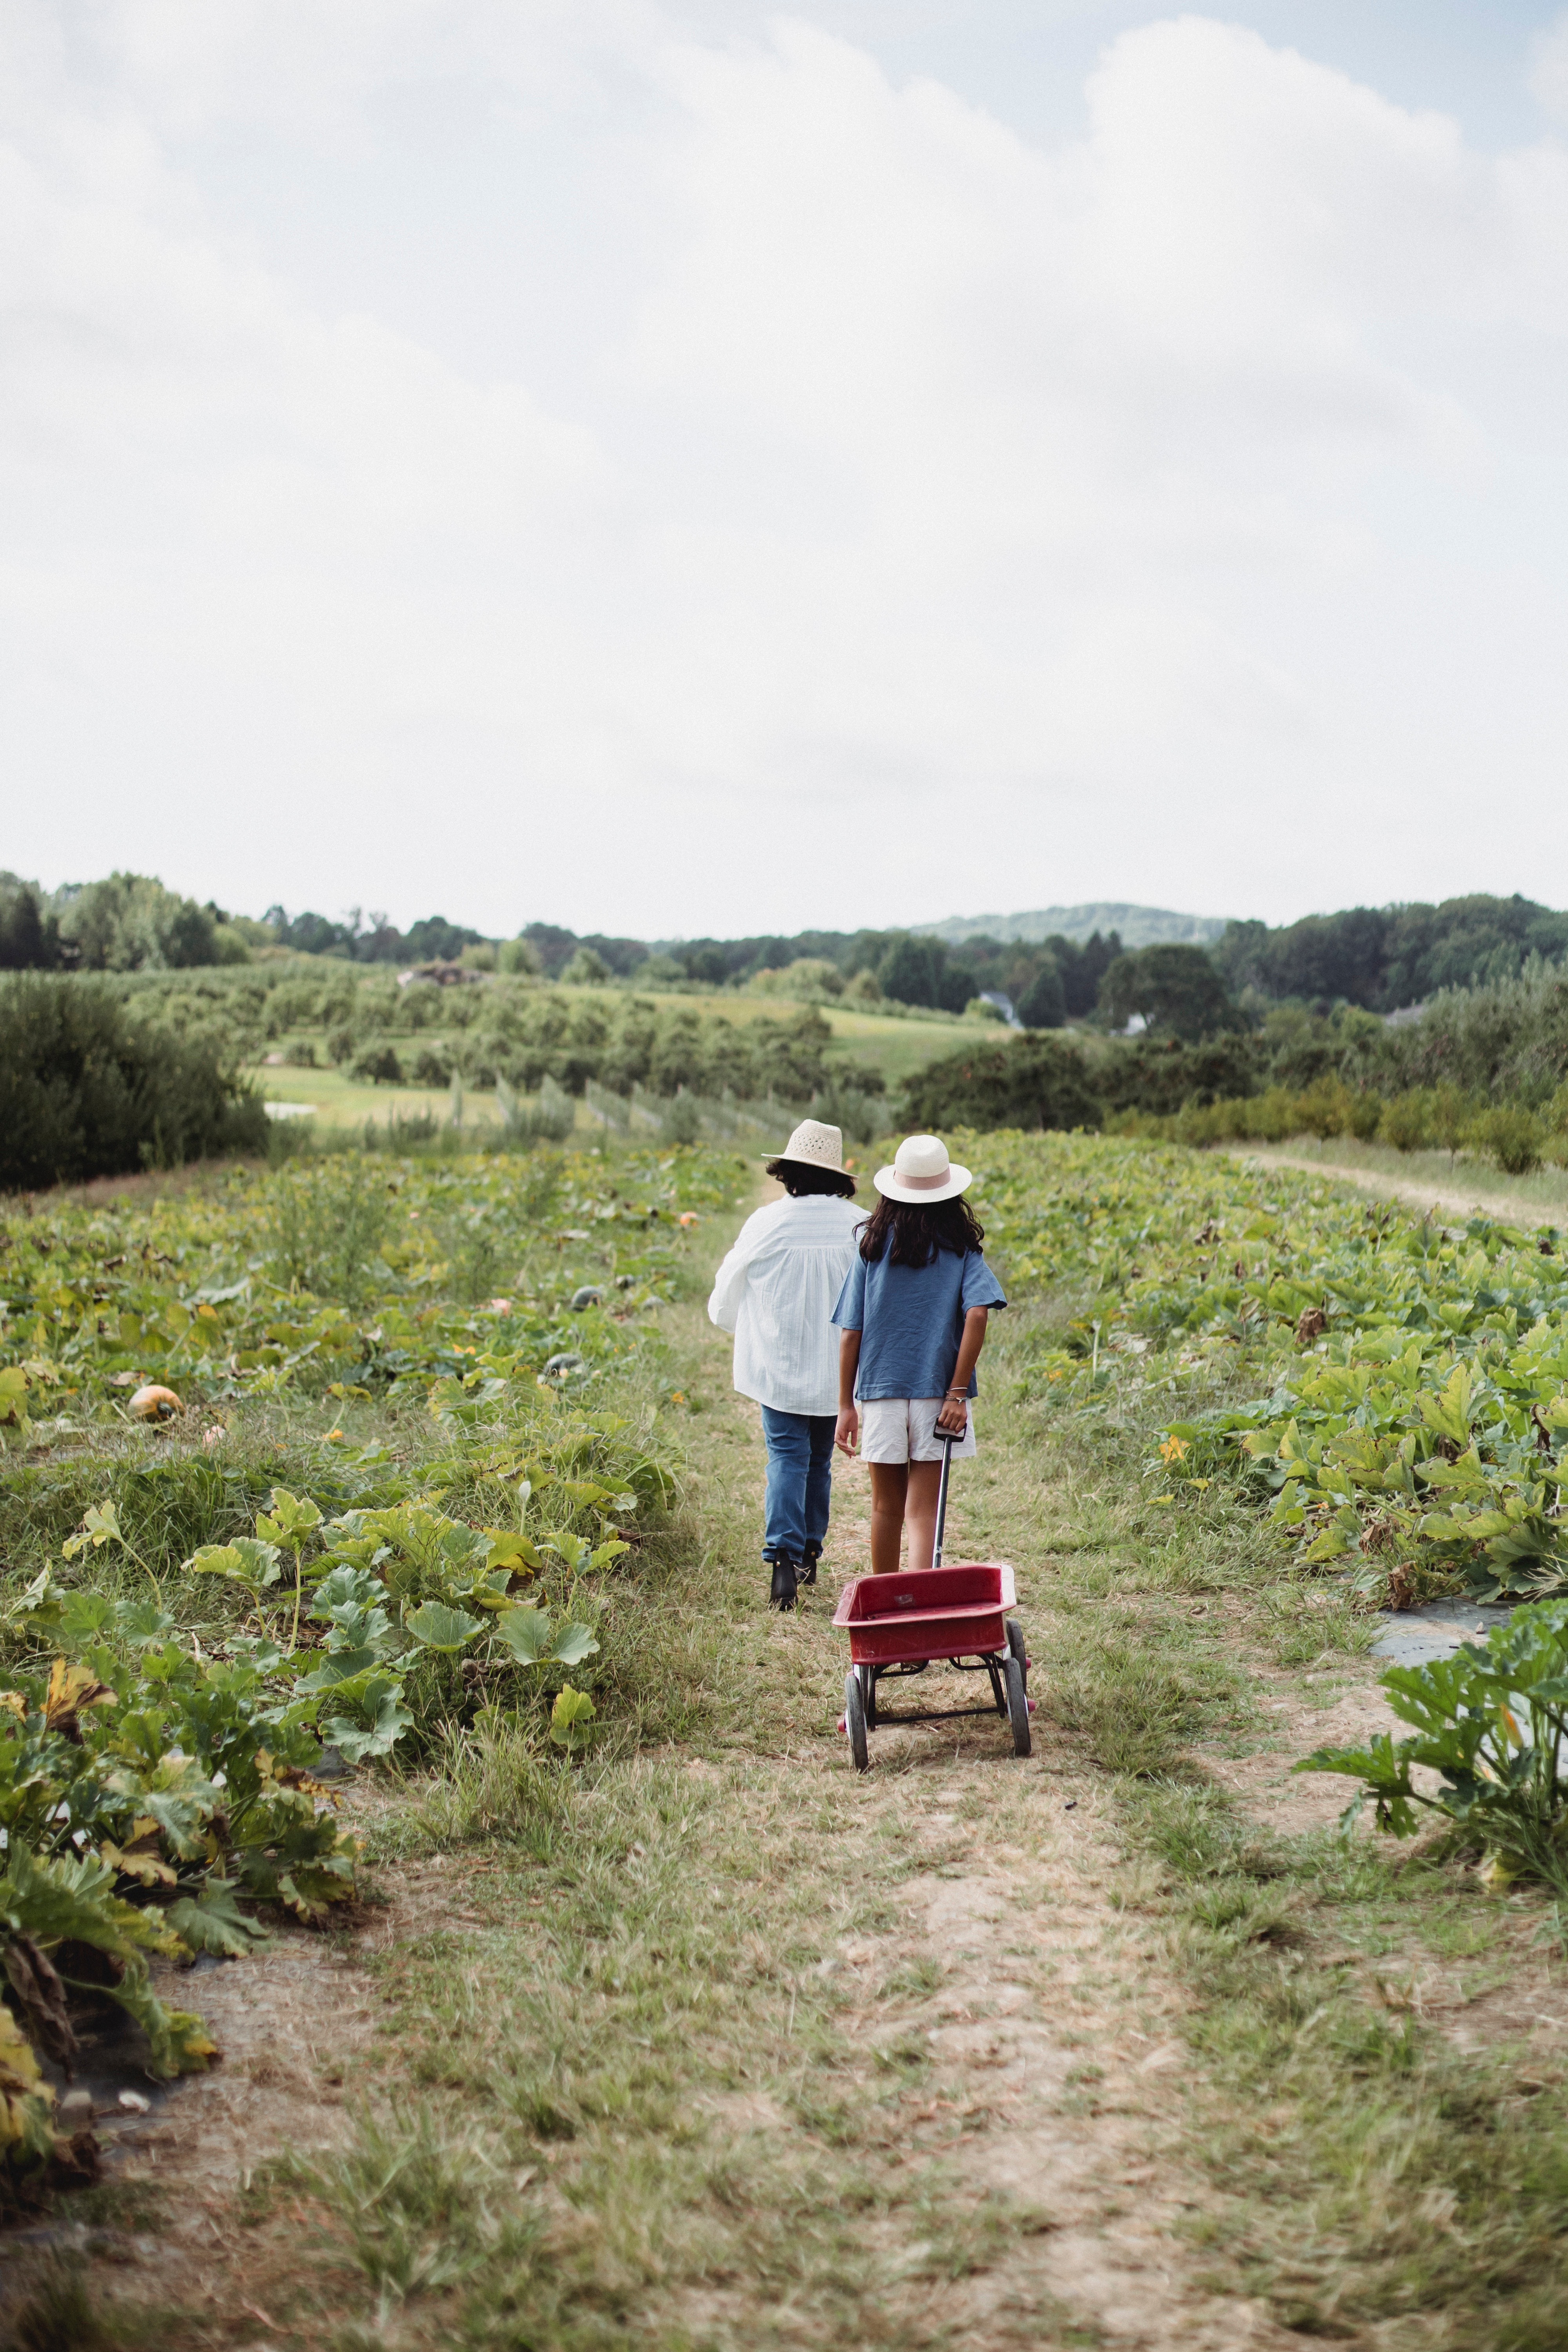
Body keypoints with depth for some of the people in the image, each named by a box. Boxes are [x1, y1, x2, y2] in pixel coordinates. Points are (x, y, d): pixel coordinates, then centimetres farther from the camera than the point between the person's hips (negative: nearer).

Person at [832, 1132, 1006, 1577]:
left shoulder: (874, 1245, 2)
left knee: (886, 1506, 15)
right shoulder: (960, 1247, 0)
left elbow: (850, 1332, 0)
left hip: (880, 1390, 1)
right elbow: (977, 1314, -15)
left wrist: (846, 1405, 6)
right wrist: (957, 1392, -13)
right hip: (937, 1391, -1)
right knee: (924, 1511, 0)